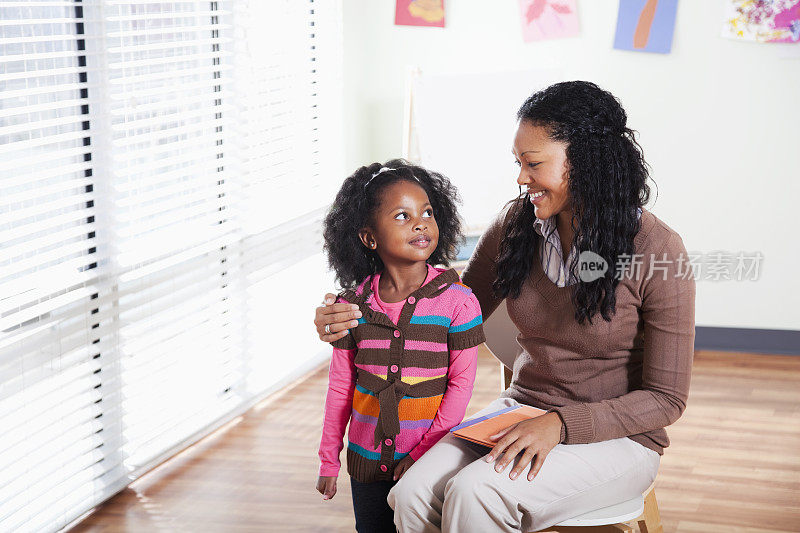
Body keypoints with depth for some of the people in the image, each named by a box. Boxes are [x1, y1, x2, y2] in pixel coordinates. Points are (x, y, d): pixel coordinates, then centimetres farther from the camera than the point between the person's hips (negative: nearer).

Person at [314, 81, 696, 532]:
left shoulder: (658, 250, -14)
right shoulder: (516, 225, 0)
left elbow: (666, 398, -11)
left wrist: (559, 424, -23)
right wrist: (359, 322, -5)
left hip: (617, 438, -4)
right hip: (521, 408, 4)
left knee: (473, 492, -30)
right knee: (413, 495, -24)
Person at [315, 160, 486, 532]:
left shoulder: (458, 301, -11)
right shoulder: (353, 306, -4)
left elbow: (461, 385, -9)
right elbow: (340, 385, 4)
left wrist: (423, 454, -13)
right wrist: (329, 460, 8)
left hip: (431, 457, -2)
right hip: (367, 458, 2)